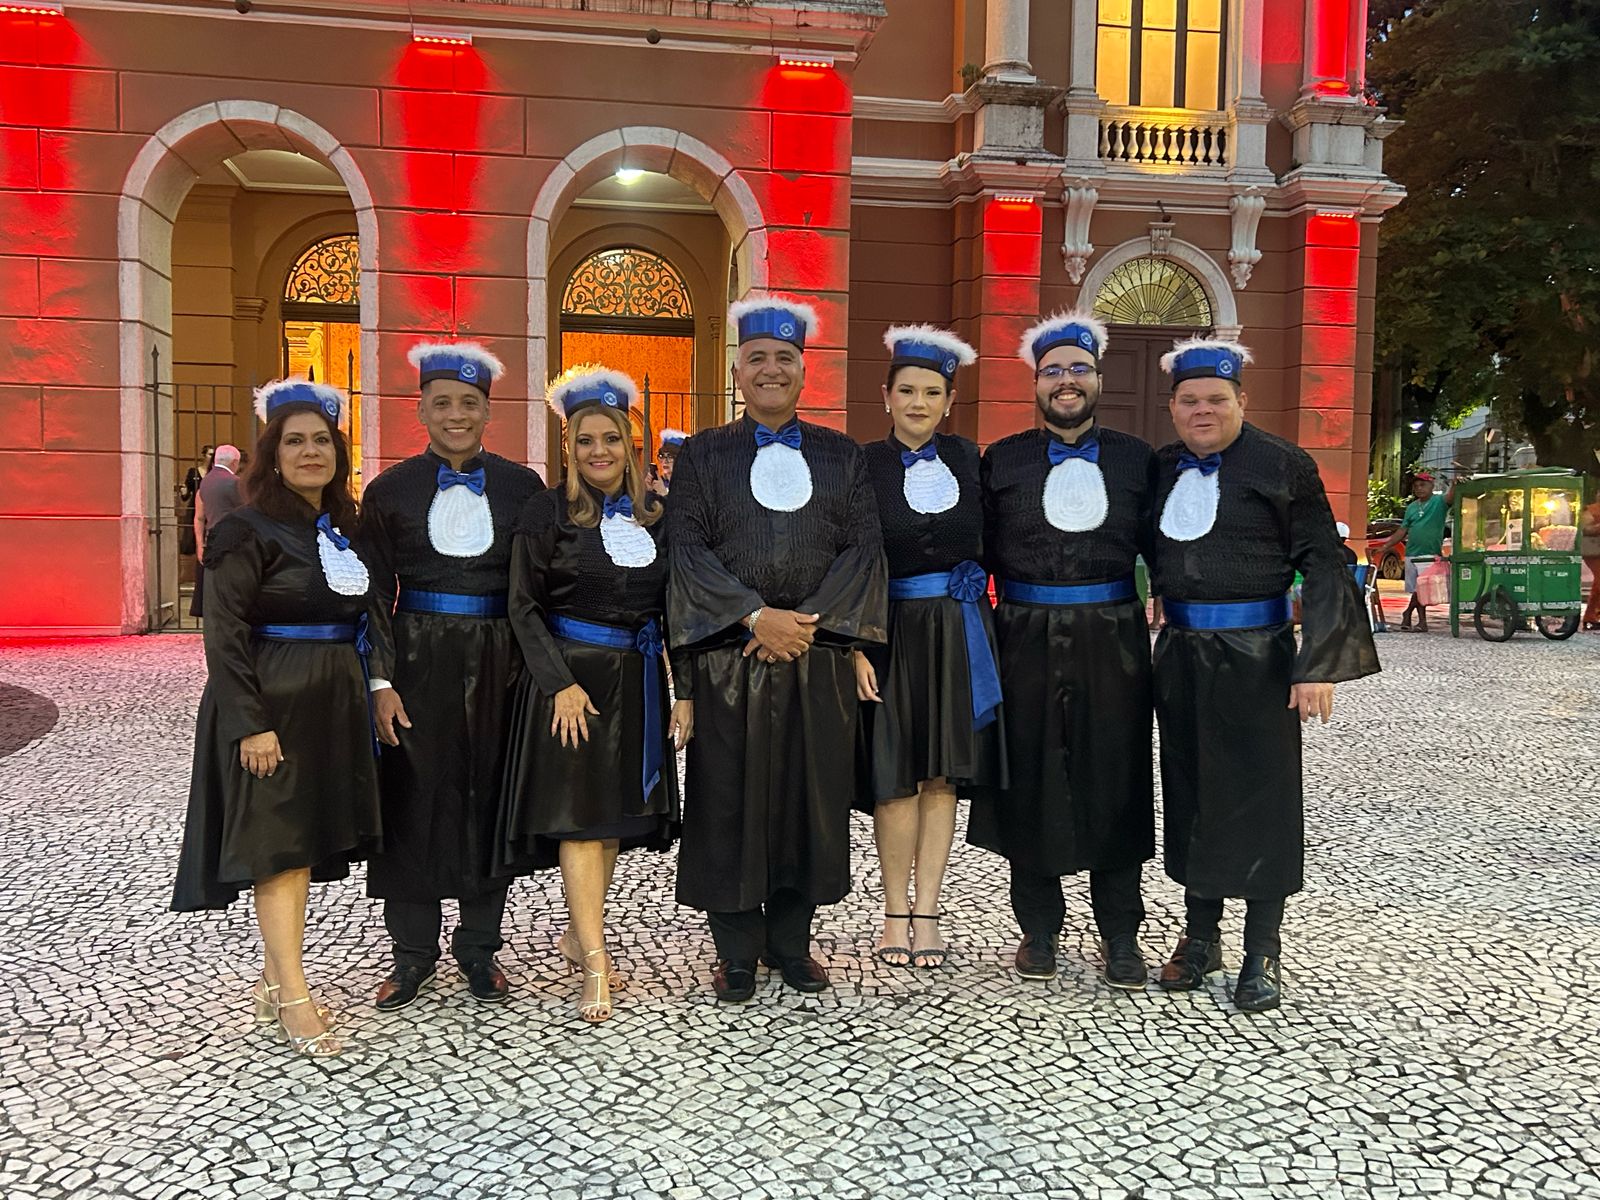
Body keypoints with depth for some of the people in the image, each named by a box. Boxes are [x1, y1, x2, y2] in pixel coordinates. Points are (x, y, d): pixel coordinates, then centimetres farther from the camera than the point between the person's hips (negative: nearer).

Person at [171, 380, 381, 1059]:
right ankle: (293, 999, 3)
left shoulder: (343, 529, 11)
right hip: (272, 704, -7)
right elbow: (224, 632, -15)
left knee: (307, 841, 12)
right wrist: (252, 723, -20)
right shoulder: (250, 530, -10)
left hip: (332, 704, 7)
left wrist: (368, 695, 10)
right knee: (278, 844, -3)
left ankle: (274, 980, 24)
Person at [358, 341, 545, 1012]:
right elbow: (375, 592, 2)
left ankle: (479, 946, 22)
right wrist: (382, 681, -6)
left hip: (500, 665, 1)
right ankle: (412, 952, 18)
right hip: (419, 662, -1)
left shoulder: (523, 487, 4)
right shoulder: (390, 490, 3)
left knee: (491, 798, 7)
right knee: (415, 800, 4)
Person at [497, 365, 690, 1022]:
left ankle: (581, 932, 29)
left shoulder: (656, 516, 7)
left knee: (617, 818, 11)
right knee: (578, 816, -6)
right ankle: (596, 966, -3)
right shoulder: (547, 511, -4)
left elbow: (674, 609, 9)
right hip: (571, 676, -4)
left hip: (637, 678, 5)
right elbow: (524, 606, -6)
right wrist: (562, 682, -14)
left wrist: (686, 691, 4)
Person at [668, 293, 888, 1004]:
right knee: (730, 799, 2)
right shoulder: (704, 455, 6)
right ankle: (737, 951, 14)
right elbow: (688, 547, -4)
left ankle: (791, 941, 20)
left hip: (819, 654, 2)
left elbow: (864, 545, 2)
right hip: (728, 655, -1)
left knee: (809, 796, 6)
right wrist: (757, 616, -15)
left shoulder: (841, 456, 11)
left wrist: (807, 620, -11)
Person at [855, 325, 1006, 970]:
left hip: (958, 632, 3)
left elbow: (986, 541, 12)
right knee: (896, 778, 3)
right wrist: (854, 646, -13)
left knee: (942, 775, 7)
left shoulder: (966, 458, 6)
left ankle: (927, 911, 17)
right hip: (890, 631, -3)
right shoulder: (862, 466, -4)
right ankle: (896, 913, 17)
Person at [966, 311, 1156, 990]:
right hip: (1026, 643, 0)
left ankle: (1119, 936, 19)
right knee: (1029, 783, 6)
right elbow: (979, 554, 6)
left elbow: (1160, 548, 9)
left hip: (1113, 641, 0)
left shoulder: (1136, 460, 7)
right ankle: (1039, 928, 22)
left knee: (1114, 781, 5)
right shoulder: (1002, 461, 6)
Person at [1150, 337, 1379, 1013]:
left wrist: (1319, 666, -14)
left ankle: (1262, 954, 16)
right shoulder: (1160, 470, 7)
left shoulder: (1283, 466, -5)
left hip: (1257, 656, -4)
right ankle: (1200, 938, 26)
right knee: (1189, 792, 11)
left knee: (1260, 796, 2)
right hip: (1181, 655, 5)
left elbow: (1323, 567, -7)